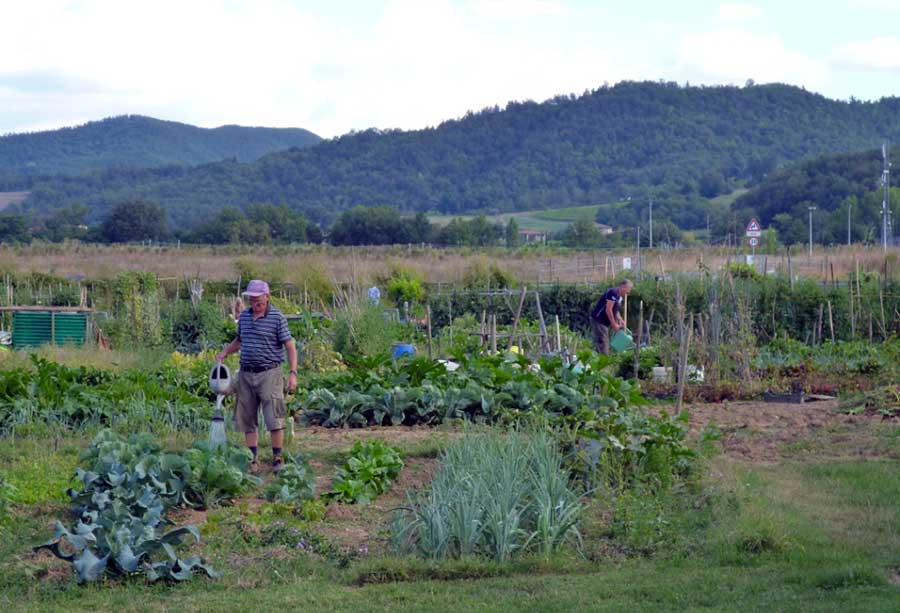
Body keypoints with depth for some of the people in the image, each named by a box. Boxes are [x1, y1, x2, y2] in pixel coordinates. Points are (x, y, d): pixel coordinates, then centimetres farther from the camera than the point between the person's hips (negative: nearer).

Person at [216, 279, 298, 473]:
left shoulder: (277, 318, -5)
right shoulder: (244, 316, 10)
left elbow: (290, 346, -6)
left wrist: (293, 373, -13)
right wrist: (224, 352, 11)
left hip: (269, 373, -5)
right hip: (246, 374, 5)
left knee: (274, 418, -7)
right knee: (247, 419, 6)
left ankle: (277, 457, 3)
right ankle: (252, 460, 12)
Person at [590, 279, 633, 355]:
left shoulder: (619, 297, 12)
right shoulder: (613, 293, -18)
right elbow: (608, 310, -22)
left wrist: (620, 320, 3)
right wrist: (614, 324, -17)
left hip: (604, 322, 10)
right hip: (599, 321, -10)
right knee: (602, 344, -12)